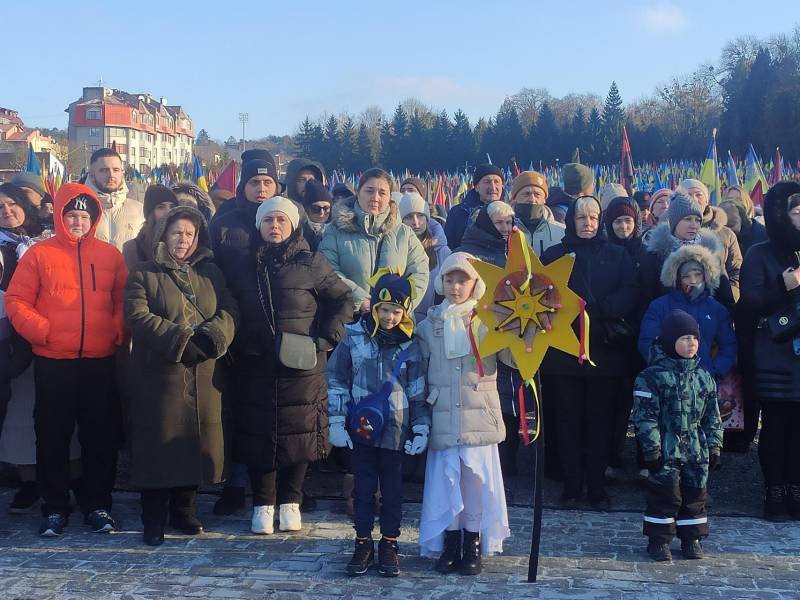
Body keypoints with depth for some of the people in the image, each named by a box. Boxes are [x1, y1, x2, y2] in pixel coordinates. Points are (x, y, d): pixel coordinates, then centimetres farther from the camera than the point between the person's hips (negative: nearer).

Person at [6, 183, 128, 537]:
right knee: (53, 436, 6)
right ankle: (55, 508, 17)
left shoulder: (110, 255, 7)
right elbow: (16, 301, -1)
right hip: (53, 362, -1)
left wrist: (118, 331, -4)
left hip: (100, 362, 1)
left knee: (101, 435, 7)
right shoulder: (40, 254, 1)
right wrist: (41, 331, -11)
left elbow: (123, 300, 11)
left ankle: (98, 505, 19)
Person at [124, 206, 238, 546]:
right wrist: (181, 340, -18)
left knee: (196, 442, 6)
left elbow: (229, 312, 6)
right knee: (159, 444, -2)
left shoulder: (211, 274, 16)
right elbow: (138, 316, -9)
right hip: (159, 374, -3)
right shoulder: (144, 275, 5)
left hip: (203, 376, 3)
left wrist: (210, 336, -15)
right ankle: (153, 520, 7)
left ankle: (184, 511, 22)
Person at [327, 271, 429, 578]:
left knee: (392, 489, 8)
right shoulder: (354, 337, -3)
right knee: (363, 488, 9)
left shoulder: (409, 345, -2)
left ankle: (389, 544, 21)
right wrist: (337, 422, -2)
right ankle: (363, 544, 20)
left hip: (395, 431, 0)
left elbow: (418, 391, 2)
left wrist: (421, 430, -1)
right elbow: (336, 380, 1)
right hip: (362, 429, 0)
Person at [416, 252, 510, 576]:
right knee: (446, 480, 5)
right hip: (443, 419, 1)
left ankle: (473, 545, 18)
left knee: (477, 480, 3)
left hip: (479, 416, -1)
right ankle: (449, 544, 20)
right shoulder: (429, 325, 8)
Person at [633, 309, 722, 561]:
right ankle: (659, 540, 11)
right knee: (664, 494, -1)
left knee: (695, 493, 10)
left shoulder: (704, 377, 9)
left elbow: (712, 416, 15)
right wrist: (651, 449, -13)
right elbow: (645, 416, -10)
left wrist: (714, 446, 10)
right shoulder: (653, 376, -9)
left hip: (696, 450, 5)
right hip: (666, 450, -5)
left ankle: (692, 538, 23)